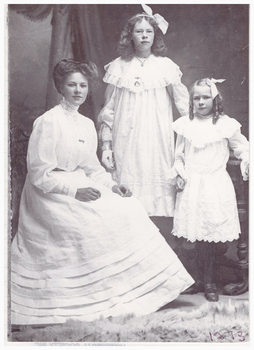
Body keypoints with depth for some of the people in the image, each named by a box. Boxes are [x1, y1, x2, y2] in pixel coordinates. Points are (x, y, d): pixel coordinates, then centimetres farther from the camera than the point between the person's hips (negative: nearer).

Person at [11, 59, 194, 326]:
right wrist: (75, 191, -23)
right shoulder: (48, 122, -13)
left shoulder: (87, 125, 9)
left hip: (79, 187, 7)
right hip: (50, 194, -7)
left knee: (128, 208, -6)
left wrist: (111, 185, -4)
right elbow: (39, 173, -15)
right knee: (97, 222, -23)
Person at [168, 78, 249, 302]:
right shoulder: (185, 125, 7)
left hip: (216, 186, -2)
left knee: (212, 234, -1)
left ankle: (209, 282, 14)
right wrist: (178, 174, 2)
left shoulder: (225, 125, 0)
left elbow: (241, 148, 6)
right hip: (191, 186, 2)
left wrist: (247, 161, -12)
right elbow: (179, 155, 14)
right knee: (197, 235, 6)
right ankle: (202, 279, 21)